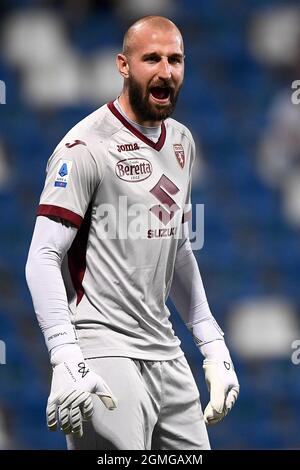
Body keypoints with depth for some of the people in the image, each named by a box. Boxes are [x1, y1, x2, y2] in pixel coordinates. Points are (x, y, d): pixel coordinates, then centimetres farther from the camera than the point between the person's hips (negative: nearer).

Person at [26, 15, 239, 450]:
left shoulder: (181, 142, 14)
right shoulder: (87, 146, -10)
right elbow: (43, 259, -15)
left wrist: (213, 347, 19)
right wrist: (66, 361, -26)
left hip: (166, 353, 8)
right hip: (105, 355, -7)